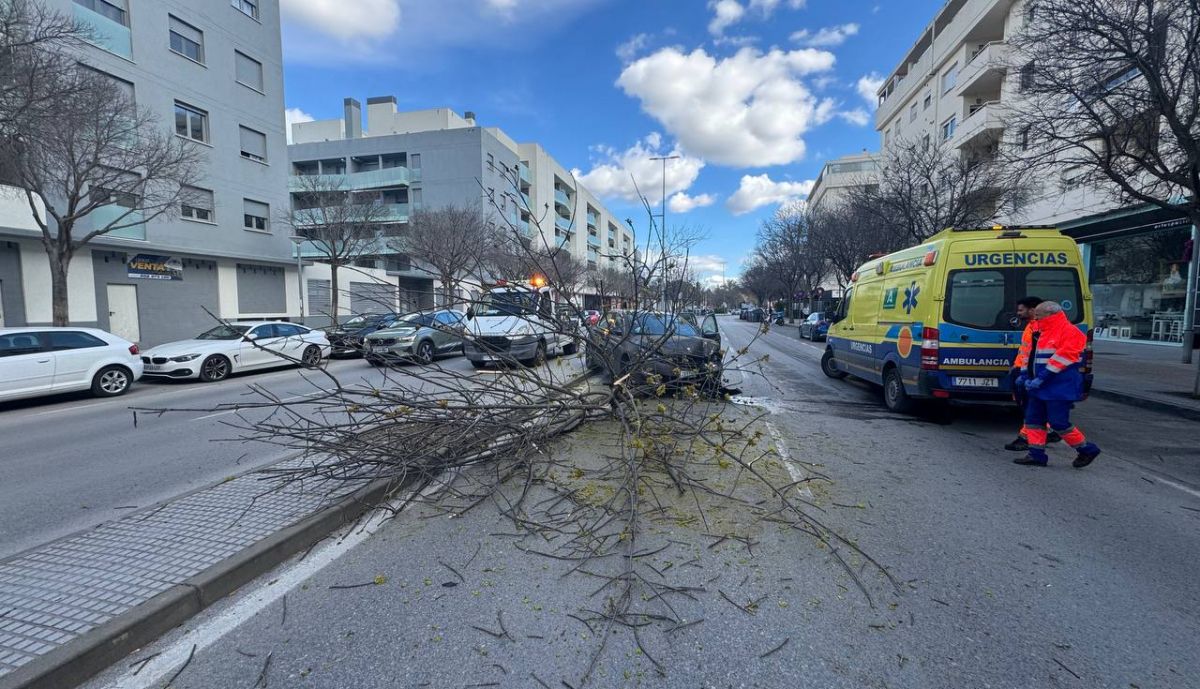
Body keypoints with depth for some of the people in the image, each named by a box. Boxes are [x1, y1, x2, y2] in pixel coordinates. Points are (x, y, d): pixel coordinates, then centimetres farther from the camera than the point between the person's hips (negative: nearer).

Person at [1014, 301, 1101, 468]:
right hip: (1040, 387, 9)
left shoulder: (1069, 332, -12)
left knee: (1059, 422, -5)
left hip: (1060, 388, -9)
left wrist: (1042, 378, -23)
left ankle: (1087, 449, 17)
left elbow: (1063, 357, -20)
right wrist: (1025, 375, 10)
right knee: (1033, 419, 7)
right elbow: (1032, 355, 20)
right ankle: (1037, 455, 12)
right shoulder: (1042, 333, 15)